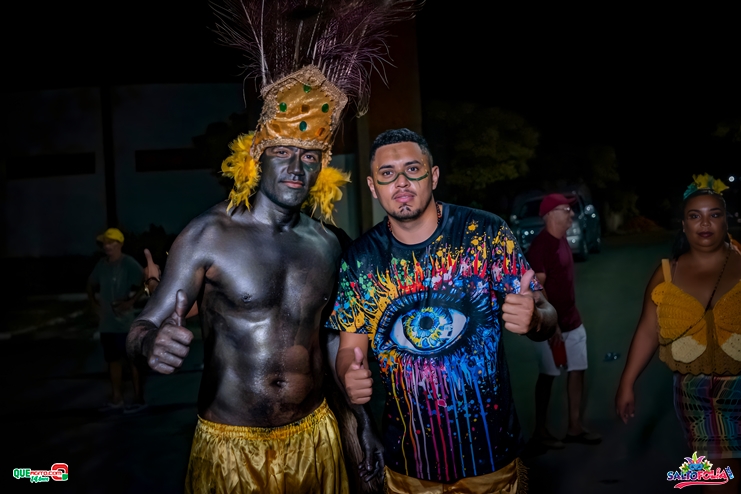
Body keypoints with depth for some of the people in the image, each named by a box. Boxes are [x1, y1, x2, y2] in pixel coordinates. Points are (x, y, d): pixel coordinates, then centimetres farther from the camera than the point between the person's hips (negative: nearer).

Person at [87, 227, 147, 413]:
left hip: (126, 322, -7)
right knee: (113, 360, 14)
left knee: (133, 360, -1)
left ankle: (139, 399, 6)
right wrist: (94, 303, 13)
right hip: (107, 323, 7)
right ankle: (116, 399, 24)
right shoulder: (102, 264, 10)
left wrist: (131, 301, -21)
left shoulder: (129, 263, -11)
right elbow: (91, 284, 26)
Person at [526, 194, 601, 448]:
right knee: (547, 376, 2)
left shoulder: (562, 241, 10)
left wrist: (572, 315, 17)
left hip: (572, 321, 9)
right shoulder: (540, 246, -18)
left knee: (577, 371, 11)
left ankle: (575, 427, 22)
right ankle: (540, 430, 16)